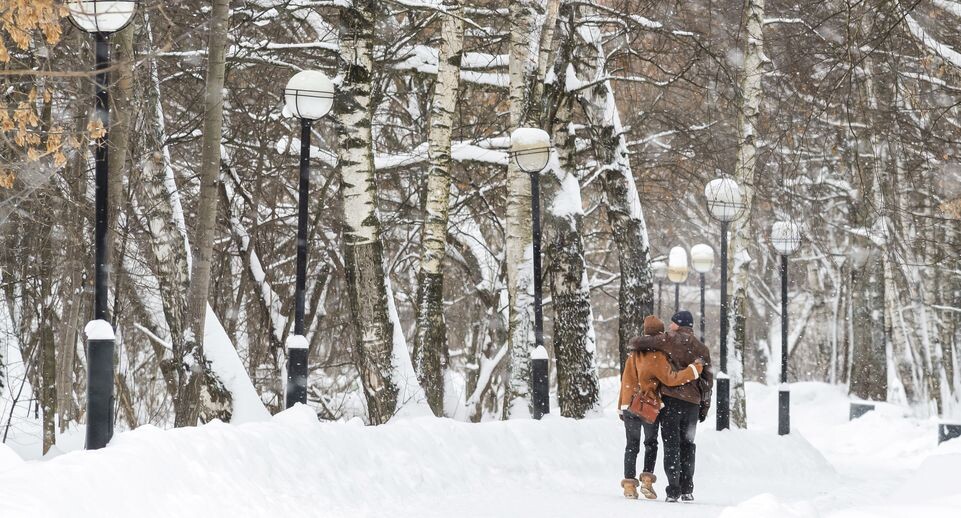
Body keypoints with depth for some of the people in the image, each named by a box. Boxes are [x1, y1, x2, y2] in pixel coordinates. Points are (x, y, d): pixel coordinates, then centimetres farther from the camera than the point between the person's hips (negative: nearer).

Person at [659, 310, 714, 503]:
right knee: (687, 444, 15)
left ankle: (674, 489, -7)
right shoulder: (701, 348, 13)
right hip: (693, 402, 5)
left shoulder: (673, 340, -3)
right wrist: (705, 407, 18)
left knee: (671, 443, -2)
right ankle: (687, 489, 14)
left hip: (671, 399, -5)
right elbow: (708, 379, 13)